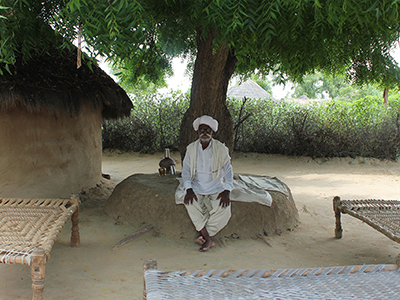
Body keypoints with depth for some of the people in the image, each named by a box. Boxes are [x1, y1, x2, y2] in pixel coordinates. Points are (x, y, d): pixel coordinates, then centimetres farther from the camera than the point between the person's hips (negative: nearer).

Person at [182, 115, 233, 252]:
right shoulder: (191, 149, 2)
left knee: (224, 206, -29)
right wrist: (189, 189, -16)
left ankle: (203, 235, -12)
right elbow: (186, 171, 1)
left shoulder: (221, 149, -2)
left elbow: (228, 171, -2)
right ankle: (208, 239, -23)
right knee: (189, 203, -29)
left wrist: (226, 191, -17)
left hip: (216, 189, -1)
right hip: (197, 189, 1)